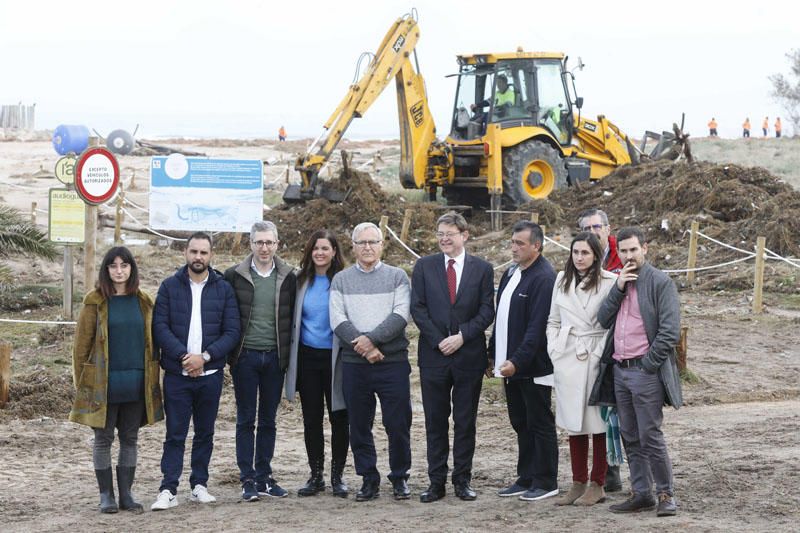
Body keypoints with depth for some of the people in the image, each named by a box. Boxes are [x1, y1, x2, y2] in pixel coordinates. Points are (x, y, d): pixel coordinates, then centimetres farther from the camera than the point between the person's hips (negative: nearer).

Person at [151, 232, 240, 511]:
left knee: (205, 433, 9)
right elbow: (160, 327, -5)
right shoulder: (170, 286, 2)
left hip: (211, 374, 2)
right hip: (176, 373, -1)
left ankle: (199, 485, 19)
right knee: (175, 434, -2)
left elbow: (232, 332, -1)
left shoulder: (224, 289, 4)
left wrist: (205, 356, -13)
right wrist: (184, 356, -16)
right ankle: (168, 490, -2)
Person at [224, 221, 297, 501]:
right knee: (246, 420, 3)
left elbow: (292, 317, 7)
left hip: (275, 357, 2)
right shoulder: (234, 276, -1)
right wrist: (230, 352, -2)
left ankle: (264, 477, 16)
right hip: (246, 357, -2)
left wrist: (288, 354, 1)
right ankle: (248, 480, 7)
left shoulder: (287, 277, 5)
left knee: (268, 420, 9)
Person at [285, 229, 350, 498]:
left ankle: (337, 476, 12)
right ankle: (316, 475, 16)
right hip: (308, 357, 4)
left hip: (335, 356, -3)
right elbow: (293, 318, 13)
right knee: (311, 418, 7)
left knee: (339, 417, 1)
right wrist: (290, 356, 10)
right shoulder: (302, 281, 6)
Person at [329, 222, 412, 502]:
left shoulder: (397, 277, 6)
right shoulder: (341, 280, 9)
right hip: (354, 363, 2)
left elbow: (400, 316, -6)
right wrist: (361, 345, -14)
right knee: (359, 426, 5)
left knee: (398, 424, 0)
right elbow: (338, 320, -1)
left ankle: (400, 478, 13)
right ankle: (369, 479, 15)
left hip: (393, 361, -1)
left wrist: (372, 338, -16)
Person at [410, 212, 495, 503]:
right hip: (434, 355, 1)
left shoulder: (482, 269, 4)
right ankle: (436, 482, 9)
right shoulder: (424, 266, 6)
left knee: (465, 421, 4)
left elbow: (487, 311, 0)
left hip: (469, 355, -1)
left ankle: (462, 480, 12)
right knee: (435, 422, 4)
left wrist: (462, 336, -13)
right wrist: (439, 341, -9)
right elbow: (418, 308, 0)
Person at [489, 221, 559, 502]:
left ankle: (546, 482, 9)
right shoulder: (510, 273, 12)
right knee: (521, 424, 15)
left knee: (540, 424, 1)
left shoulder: (544, 278, -16)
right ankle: (526, 478, 23)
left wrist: (517, 361, -24)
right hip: (510, 363, 9)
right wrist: (493, 354, 17)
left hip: (533, 367, -9)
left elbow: (537, 327, -22)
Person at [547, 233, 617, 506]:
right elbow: (553, 321, 18)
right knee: (574, 424, 9)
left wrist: (600, 354, -13)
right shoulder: (562, 280, 12)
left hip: (596, 361, -5)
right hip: (567, 361, 5)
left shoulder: (609, 282, -5)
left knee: (598, 423, 0)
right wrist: (554, 350, 8)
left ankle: (597, 485, 7)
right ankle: (578, 483, 16)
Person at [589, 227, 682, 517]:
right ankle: (641, 494, 17)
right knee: (631, 438, 10)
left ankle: (665, 494, 4)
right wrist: (618, 288, -7)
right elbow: (603, 319, 4)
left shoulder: (660, 282, -7)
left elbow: (670, 330, -12)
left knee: (650, 437, -6)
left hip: (645, 371, -7)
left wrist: (648, 364, -13)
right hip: (619, 370, 7)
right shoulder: (618, 282, 14)